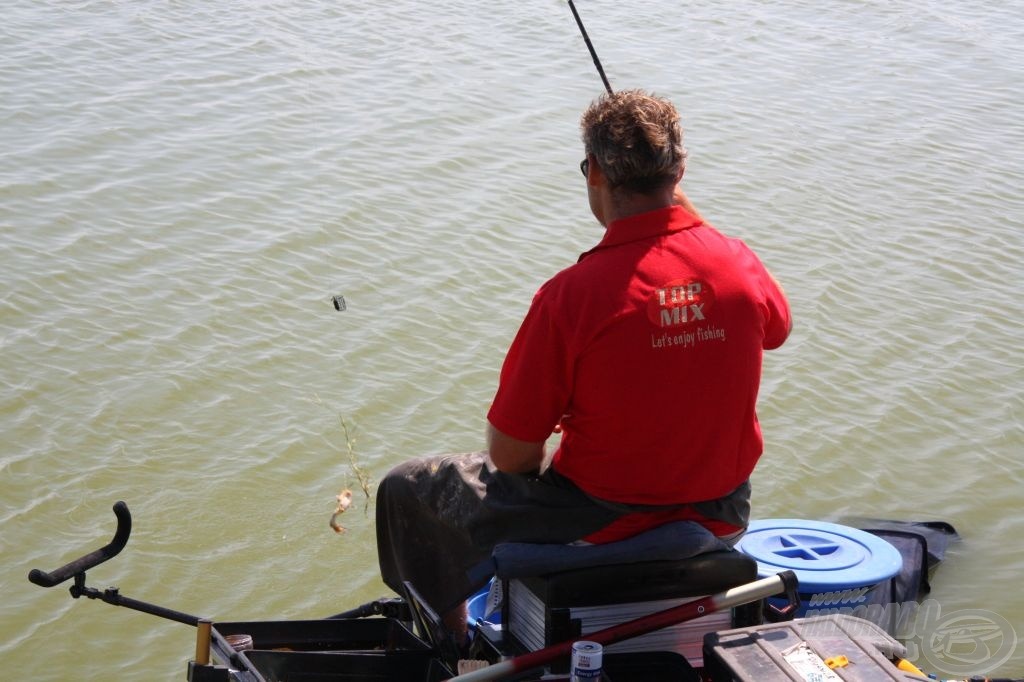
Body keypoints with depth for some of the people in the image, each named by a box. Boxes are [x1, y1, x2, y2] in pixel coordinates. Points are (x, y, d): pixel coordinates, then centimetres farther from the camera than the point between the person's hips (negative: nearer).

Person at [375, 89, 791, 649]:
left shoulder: (570, 295, -25)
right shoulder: (740, 264, -12)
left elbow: (511, 456, -18)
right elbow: (777, 327, 15)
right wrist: (695, 223, 12)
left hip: (603, 524, -5)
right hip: (719, 517, 5)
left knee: (406, 489, 14)